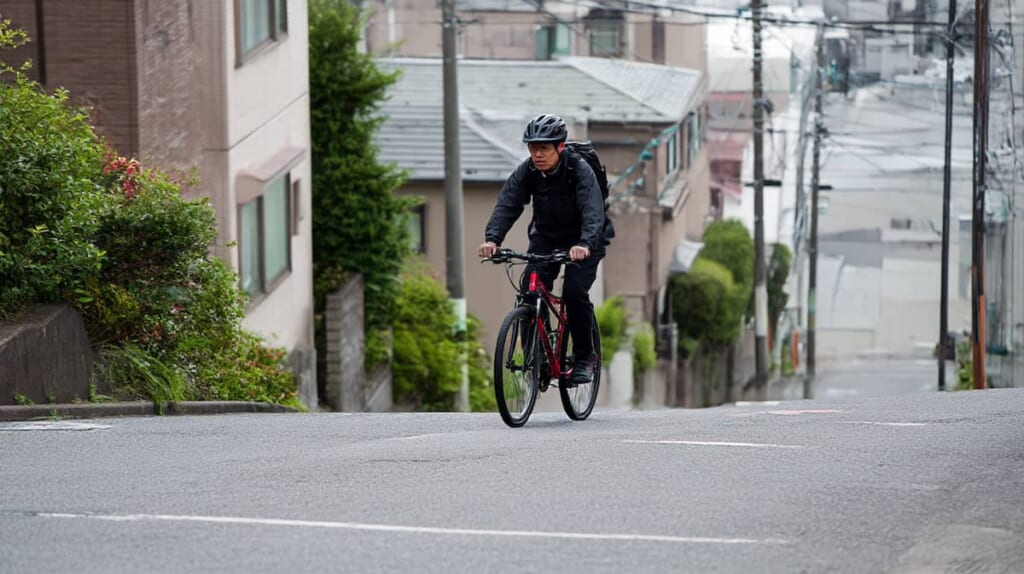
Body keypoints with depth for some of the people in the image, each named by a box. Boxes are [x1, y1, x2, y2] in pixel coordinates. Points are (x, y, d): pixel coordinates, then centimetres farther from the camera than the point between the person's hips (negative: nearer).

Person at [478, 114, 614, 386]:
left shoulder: (580, 170, -26)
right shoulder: (526, 172, -15)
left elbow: (593, 212, -38)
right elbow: (507, 205, -24)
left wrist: (585, 244, -58)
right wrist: (492, 238, -43)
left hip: (584, 241, -4)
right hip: (546, 238, 4)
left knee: (574, 291, -22)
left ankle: (585, 357, -6)